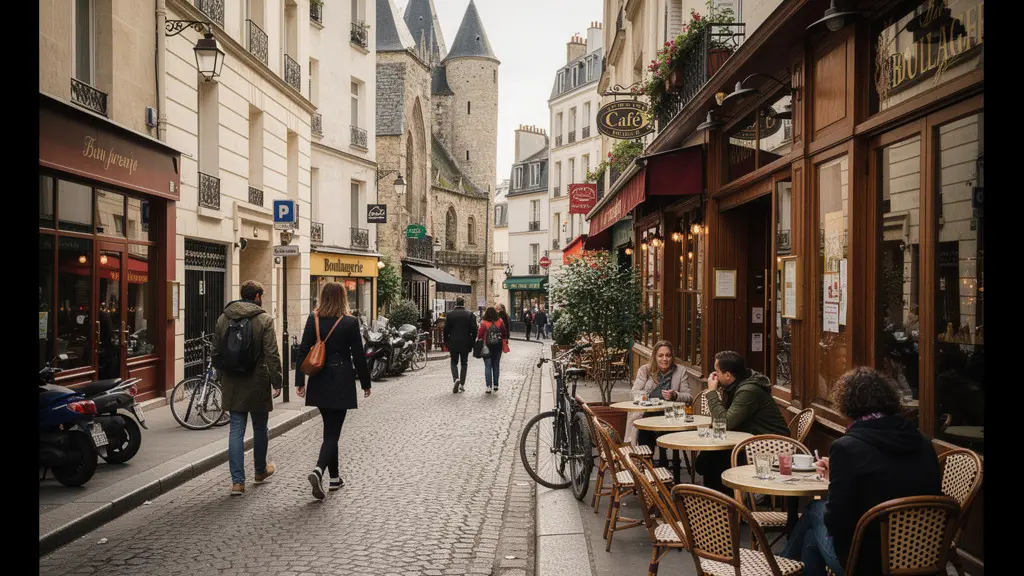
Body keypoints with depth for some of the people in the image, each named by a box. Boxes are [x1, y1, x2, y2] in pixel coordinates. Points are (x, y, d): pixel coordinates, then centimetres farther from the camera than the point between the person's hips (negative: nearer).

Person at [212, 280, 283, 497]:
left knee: (236, 430, 5)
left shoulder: (223, 318, 6)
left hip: (232, 383, 4)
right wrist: (277, 382, -7)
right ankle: (261, 471, 31)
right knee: (259, 428, 14)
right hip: (257, 383, -4)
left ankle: (237, 481, 1)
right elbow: (272, 354, -13)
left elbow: (216, 353, 11)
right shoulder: (263, 319, -10)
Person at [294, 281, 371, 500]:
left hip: (319, 382, 4)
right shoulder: (350, 322, -8)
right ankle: (318, 471, -22)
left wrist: (300, 381, 4)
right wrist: (365, 382, 5)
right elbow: (358, 355, -5)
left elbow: (303, 351, 0)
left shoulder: (313, 320, 1)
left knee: (330, 429, 17)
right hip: (341, 382, -4)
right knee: (333, 432, -1)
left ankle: (334, 478, 24)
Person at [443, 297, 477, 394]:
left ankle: (456, 378, -13)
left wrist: (446, 342, 8)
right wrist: (472, 342, 5)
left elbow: (446, 330, -2)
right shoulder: (470, 314, -3)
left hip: (453, 343, 0)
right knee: (464, 363, 12)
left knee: (454, 362, 12)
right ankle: (462, 384, 10)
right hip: (465, 343, 0)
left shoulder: (450, 314, -4)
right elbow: (474, 330, -4)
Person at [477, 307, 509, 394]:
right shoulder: (500, 322, -5)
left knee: (488, 366, 2)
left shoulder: (484, 323, -13)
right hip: (498, 347, 3)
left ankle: (489, 386, -6)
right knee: (496, 365, 15)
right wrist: (503, 340, 19)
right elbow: (505, 333, 2)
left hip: (487, 347, -3)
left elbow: (479, 335, -9)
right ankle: (495, 385, 18)